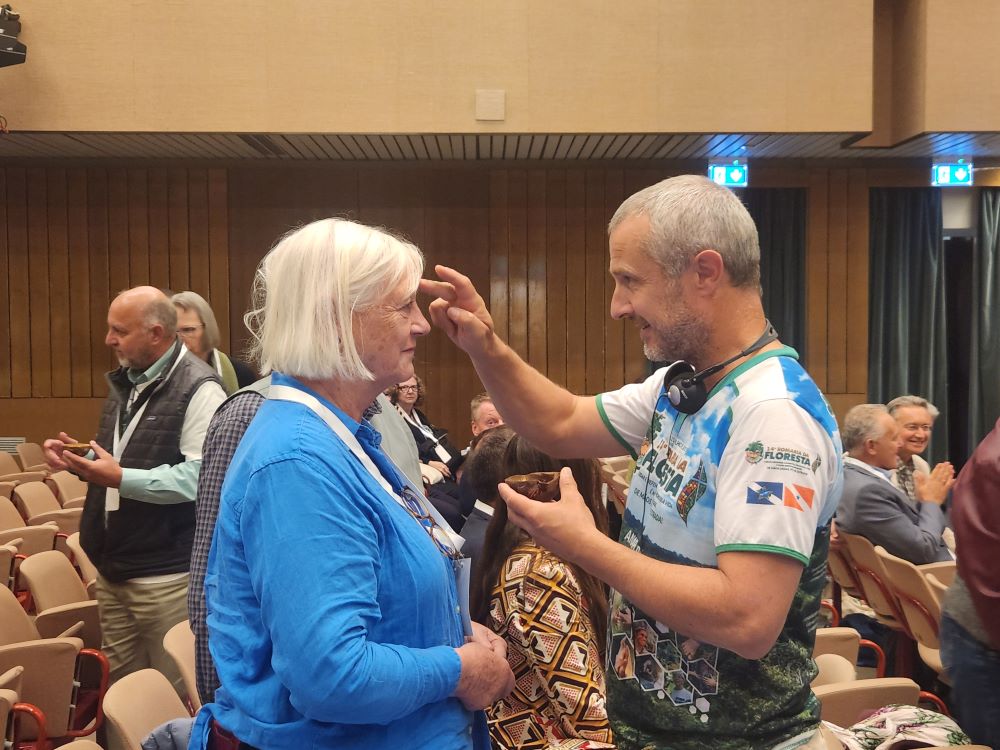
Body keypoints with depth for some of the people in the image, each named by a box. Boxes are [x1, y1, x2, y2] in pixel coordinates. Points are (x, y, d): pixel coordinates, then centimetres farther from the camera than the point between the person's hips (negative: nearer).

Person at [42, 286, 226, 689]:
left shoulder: (198, 388, -16)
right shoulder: (125, 382, 13)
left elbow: (200, 476, -25)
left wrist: (121, 479, -25)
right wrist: (78, 459, 4)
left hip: (167, 575, -9)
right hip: (113, 567, 9)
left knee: (174, 691, 6)